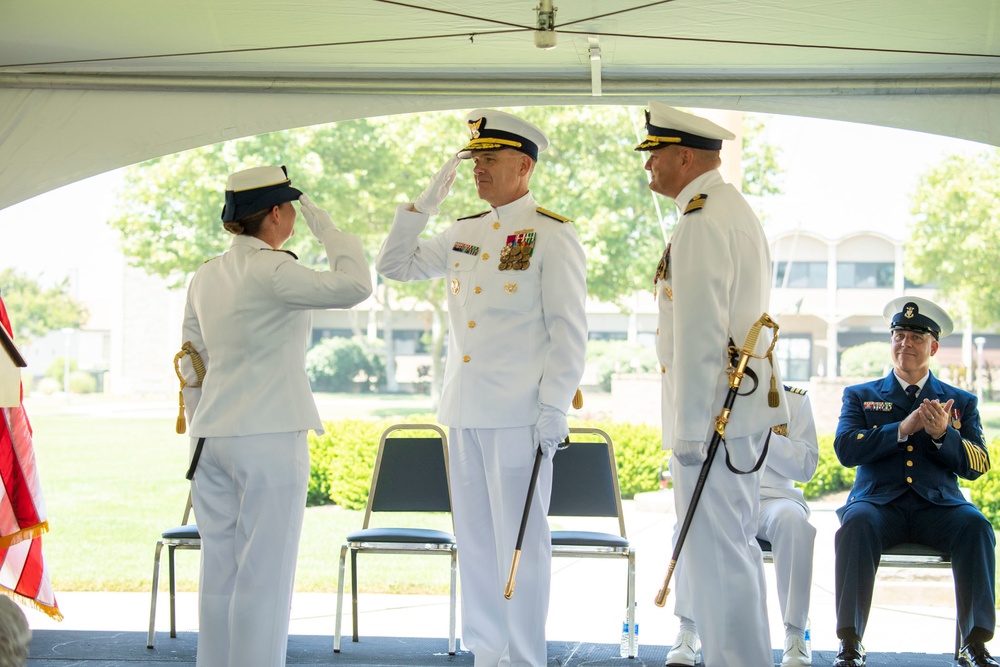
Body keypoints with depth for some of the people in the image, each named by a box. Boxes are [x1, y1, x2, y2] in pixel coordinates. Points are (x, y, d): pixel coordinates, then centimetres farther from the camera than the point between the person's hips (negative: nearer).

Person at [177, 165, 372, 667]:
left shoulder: (205, 277, 11)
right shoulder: (271, 271, -13)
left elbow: (193, 365, 15)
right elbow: (355, 286, -21)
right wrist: (325, 227, -8)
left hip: (212, 437, 7)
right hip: (269, 437, -7)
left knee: (219, 570, 11)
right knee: (263, 576, -2)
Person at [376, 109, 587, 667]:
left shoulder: (552, 234, -4)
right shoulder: (464, 233, 14)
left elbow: (570, 331, -8)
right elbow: (394, 266, 20)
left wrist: (554, 408, -14)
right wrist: (424, 204, 10)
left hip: (517, 413, -7)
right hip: (464, 411, 7)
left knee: (519, 538, -3)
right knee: (474, 538, 11)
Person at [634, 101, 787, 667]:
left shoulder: (702, 222, -16)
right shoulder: (738, 210, 18)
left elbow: (699, 334, -20)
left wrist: (689, 429, -19)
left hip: (712, 413, -11)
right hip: (744, 411, 11)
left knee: (715, 554, -5)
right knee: (737, 547, 17)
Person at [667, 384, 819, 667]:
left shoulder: (794, 399, 8)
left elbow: (806, 466, -2)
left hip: (773, 498, 0)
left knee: (791, 518, -36)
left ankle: (795, 635, -27)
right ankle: (688, 629, -27)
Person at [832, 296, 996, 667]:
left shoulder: (961, 402, 18)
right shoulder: (860, 396, 17)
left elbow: (978, 466, 7)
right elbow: (845, 449, -1)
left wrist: (942, 434, -13)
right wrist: (903, 429, -12)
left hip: (937, 504, 1)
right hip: (879, 501, -1)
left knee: (975, 525, -32)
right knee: (856, 523, -34)